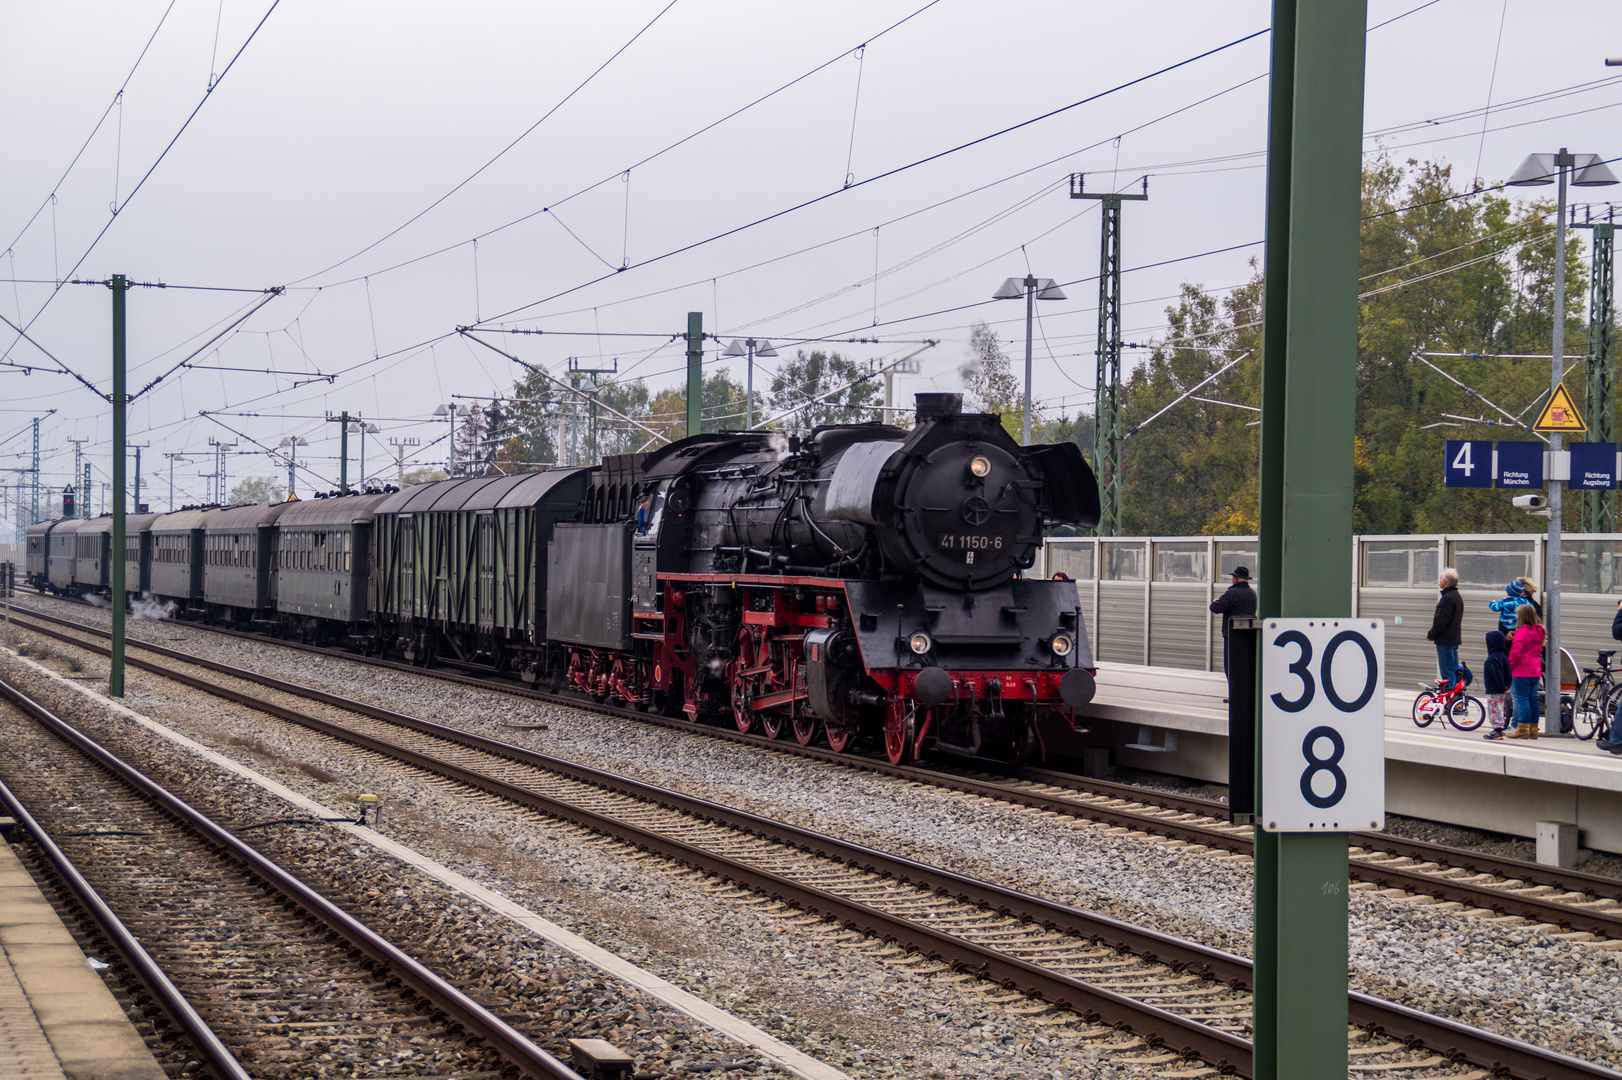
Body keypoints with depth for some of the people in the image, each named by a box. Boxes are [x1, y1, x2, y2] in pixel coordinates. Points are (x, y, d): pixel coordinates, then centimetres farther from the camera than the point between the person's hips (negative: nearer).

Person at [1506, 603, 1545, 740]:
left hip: (1522, 671, -8)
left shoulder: (1521, 632, -15)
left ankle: (1523, 729, -7)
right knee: (1533, 698, 11)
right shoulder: (1538, 631, 10)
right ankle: (1533, 729, 14)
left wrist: (1511, 664, -8)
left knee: (1522, 698, -5)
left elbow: (1516, 651, -21)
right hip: (1536, 670, 8)